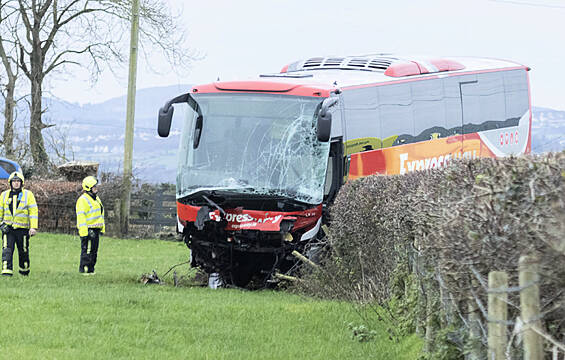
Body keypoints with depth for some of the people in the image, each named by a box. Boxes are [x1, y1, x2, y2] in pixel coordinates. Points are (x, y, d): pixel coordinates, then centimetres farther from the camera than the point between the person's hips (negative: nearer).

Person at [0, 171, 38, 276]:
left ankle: (24, 271, 30)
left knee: (23, 252, 9)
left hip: (22, 228, -1)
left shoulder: (28, 195, 1)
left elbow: (33, 211, -4)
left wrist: (33, 227, -12)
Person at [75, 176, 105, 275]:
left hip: (96, 229, 9)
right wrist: (83, 233, -23)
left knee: (94, 251, 11)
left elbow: (100, 215, 25)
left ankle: (90, 269, 17)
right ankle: (84, 270, -7)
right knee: (87, 251, -9)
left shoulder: (96, 199, 18)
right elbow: (80, 217, -18)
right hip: (88, 230, -9)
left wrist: (102, 228, 20)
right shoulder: (83, 200, -12)